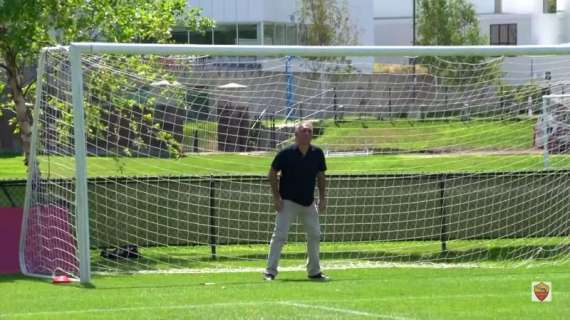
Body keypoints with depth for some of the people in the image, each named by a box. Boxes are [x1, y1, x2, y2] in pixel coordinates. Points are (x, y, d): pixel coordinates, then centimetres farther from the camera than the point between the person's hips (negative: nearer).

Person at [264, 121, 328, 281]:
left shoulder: (317, 153, 0)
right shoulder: (286, 153, -12)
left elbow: (320, 176, 11)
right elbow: (272, 173, -5)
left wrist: (323, 198, 8)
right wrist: (276, 197, -10)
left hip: (309, 203, 5)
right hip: (288, 202, -5)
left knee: (315, 236, 9)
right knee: (280, 235, -11)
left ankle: (314, 271, 22)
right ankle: (270, 271, -8)